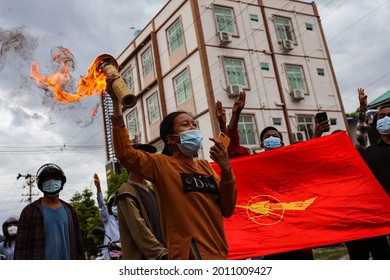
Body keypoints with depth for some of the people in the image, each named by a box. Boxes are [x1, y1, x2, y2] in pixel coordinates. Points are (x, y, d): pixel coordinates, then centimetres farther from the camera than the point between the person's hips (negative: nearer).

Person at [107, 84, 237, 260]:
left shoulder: (205, 166, 9)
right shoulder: (161, 164, -5)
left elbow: (227, 210, 4)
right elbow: (125, 154, -22)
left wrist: (226, 170, -9)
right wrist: (117, 104, -22)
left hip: (218, 253, 6)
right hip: (191, 255, -6)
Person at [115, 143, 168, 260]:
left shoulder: (149, 190, 17)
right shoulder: (127, 194, -9)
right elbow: (140, 231, -16)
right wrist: (163, 254, -19)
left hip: (160, 253, 8)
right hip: (142, 257, -8)